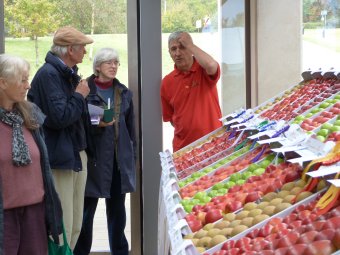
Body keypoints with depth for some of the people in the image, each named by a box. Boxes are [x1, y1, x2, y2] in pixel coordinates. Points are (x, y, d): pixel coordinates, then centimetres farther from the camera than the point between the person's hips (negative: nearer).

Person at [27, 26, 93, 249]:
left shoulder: (69, 74, 13)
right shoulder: (49, 74, -15)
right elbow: (59, 116, -25)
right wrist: (79, 95, -11)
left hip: (76, 156, 10)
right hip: (59, 159, -10)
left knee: (75, 226, 15)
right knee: (61, 228, -6)